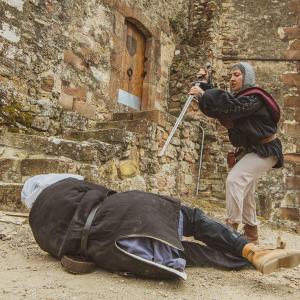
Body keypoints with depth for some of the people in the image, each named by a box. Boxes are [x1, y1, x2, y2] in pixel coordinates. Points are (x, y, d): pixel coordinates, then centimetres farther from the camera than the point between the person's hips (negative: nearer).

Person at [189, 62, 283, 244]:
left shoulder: (254, 97, -18)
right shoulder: (240, 96, 11)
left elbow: (232, 106, -36)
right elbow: (221, 111, 0)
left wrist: (204, 95, -36)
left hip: (265, 150, -10)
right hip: (249, 149, 10)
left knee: (234, 180, -25)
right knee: (244, 190, 14)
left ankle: (232, 227, -19)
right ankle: (251, 234, 28)